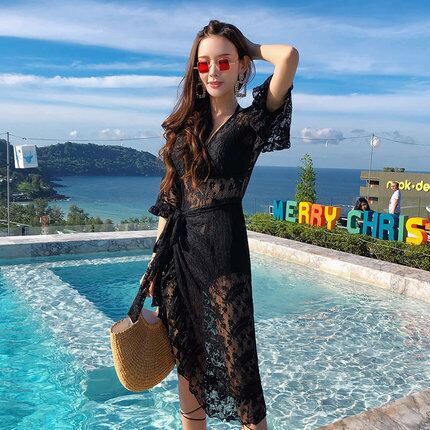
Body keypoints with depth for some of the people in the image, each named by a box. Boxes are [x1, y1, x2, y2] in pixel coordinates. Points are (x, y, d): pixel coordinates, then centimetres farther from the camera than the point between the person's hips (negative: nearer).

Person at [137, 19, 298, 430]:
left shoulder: (250, 121, -3)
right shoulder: (185, 125, 11)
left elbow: (289, 56, -18)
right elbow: (169, 199, 12)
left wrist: (250, 47, 2)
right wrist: (156, 258, 11)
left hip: (223, 248, -5)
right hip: (179, 251, 5)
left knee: (235, 359, 3)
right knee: (188, 360, 16)